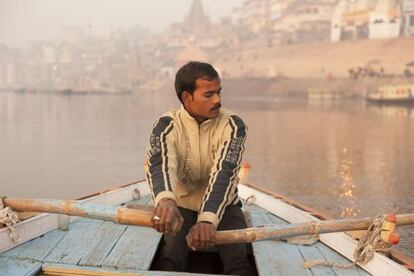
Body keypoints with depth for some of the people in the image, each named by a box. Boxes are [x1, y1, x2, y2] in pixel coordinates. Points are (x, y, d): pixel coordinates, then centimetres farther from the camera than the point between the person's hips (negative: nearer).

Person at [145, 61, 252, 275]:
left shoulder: (232, 125, -14)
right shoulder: (167, 126, -14)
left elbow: (224, 172, -29)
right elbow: (159, 164, -35)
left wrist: (208, 219, -47)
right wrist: (165, 199, -59)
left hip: (223, 207, 1)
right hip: (182, 206, 0)